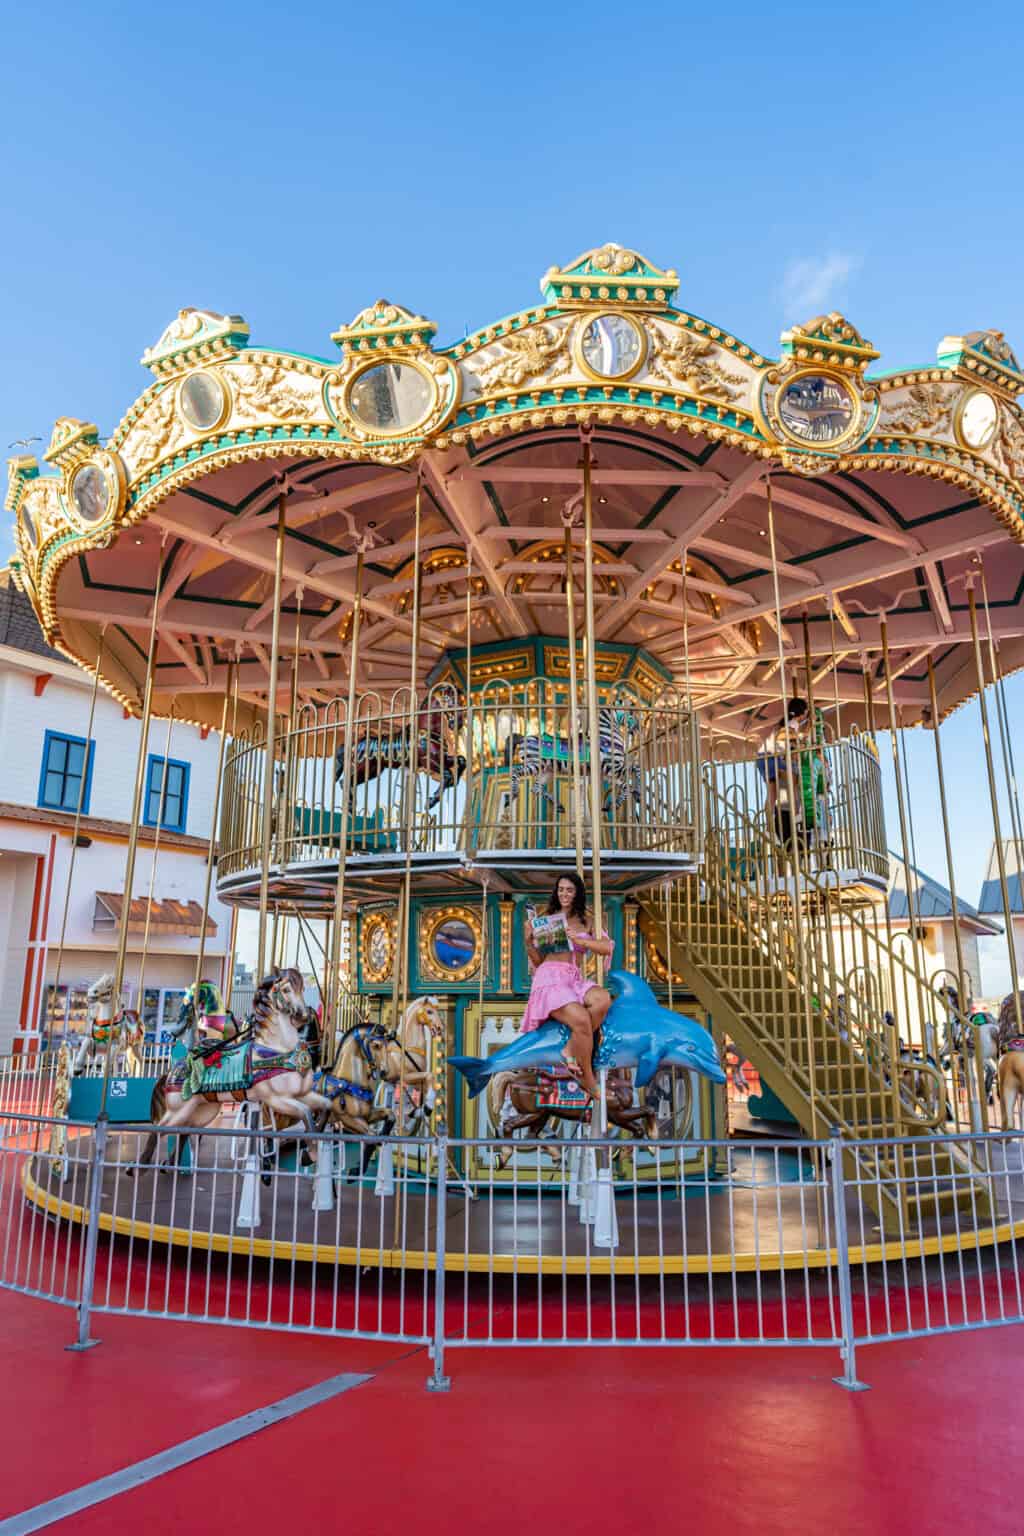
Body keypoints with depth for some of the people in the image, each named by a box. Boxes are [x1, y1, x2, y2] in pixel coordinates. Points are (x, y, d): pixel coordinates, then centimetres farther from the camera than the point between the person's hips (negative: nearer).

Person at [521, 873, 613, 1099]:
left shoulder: (587, 922, 15)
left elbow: (608, 948, 0)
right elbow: (538, 961, 11)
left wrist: (577, 939, -12)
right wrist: (529, 940, -7)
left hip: (574, 979, 3)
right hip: (549, 979, -3)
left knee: (603, 999, -31)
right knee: (581, 1019, -30)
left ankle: (571, 1050, -17)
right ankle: (589, 1083, -14)